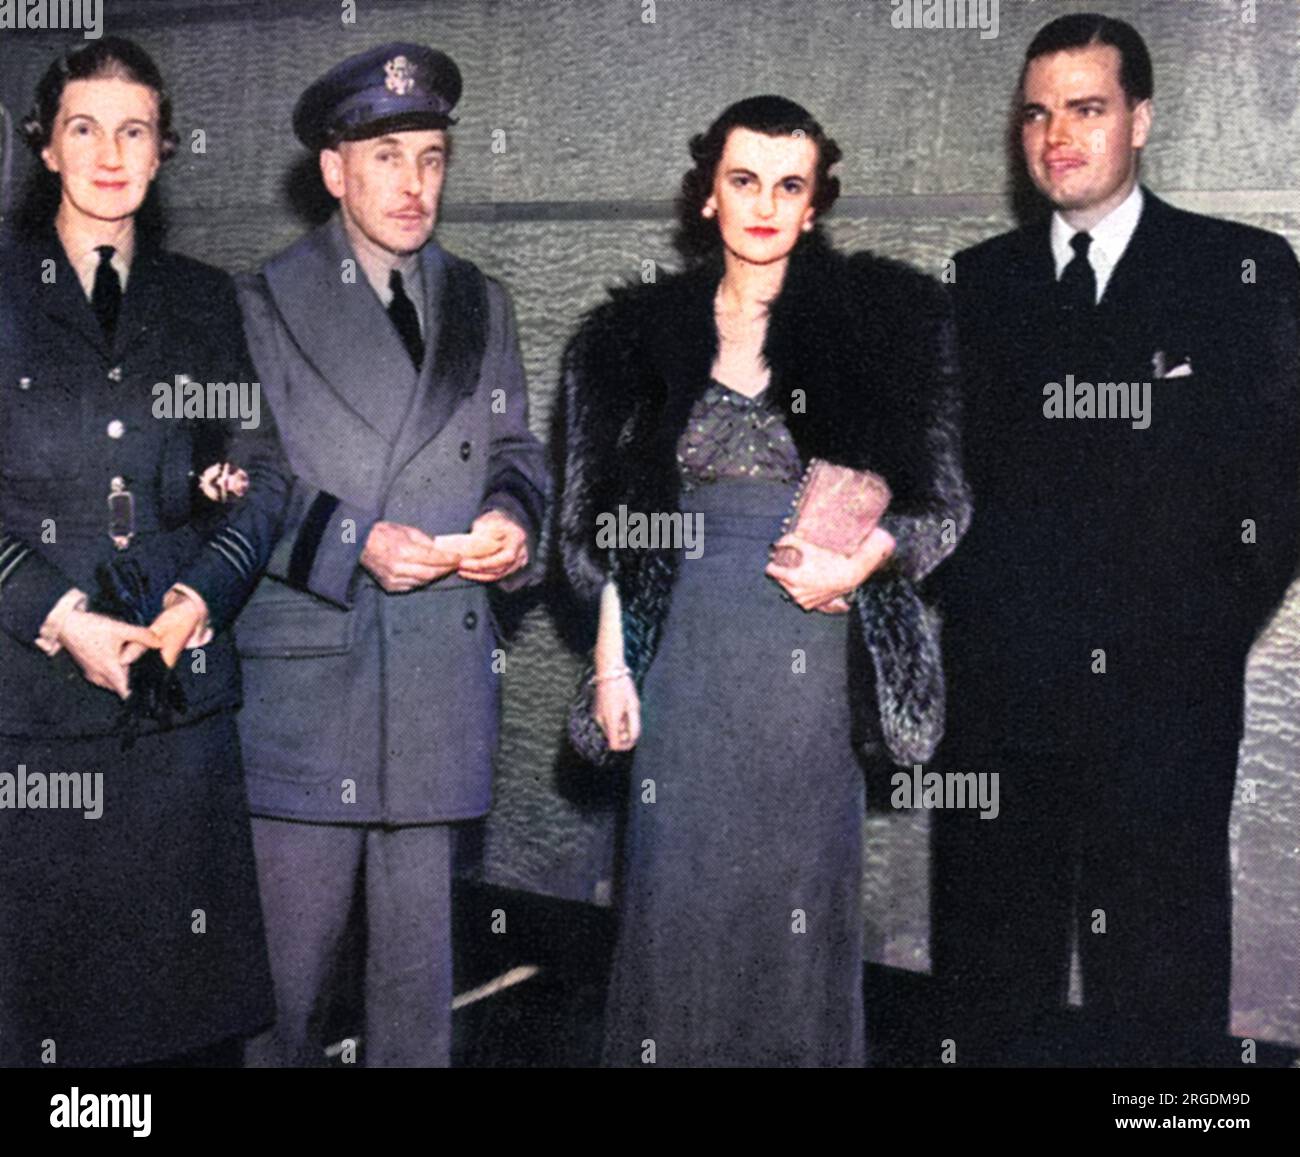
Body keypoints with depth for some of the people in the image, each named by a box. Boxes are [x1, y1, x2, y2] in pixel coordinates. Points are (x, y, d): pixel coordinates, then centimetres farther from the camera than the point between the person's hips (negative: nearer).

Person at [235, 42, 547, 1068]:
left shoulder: (477, 302, 15)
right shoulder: (268, 304, 1)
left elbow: (513, 449, 17)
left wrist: (510, 520, -6)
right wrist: (359, 544, -18)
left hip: (443, 665, 4)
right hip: (310, 664, -4)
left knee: (421, 935, 11)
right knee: (292, 938, 1)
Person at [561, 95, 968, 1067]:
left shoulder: (878, 322, 2)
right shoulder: (644, 335, 6)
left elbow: (944, 501, 4)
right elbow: (613, 523, 8)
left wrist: (866, 557, -13)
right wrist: (612, 664, 3)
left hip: (818, 651, -1)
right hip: (690, 650, 1)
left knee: (804, 892, 6)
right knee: (680, 888, 5)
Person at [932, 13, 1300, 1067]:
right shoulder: (977, 282, 12)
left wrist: (1212, 630, -6)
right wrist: (965, 604, -1)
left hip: (1163, 696, -2)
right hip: (998, 693, 3)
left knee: (1159, 998, 4)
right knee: (993, 983, 10)